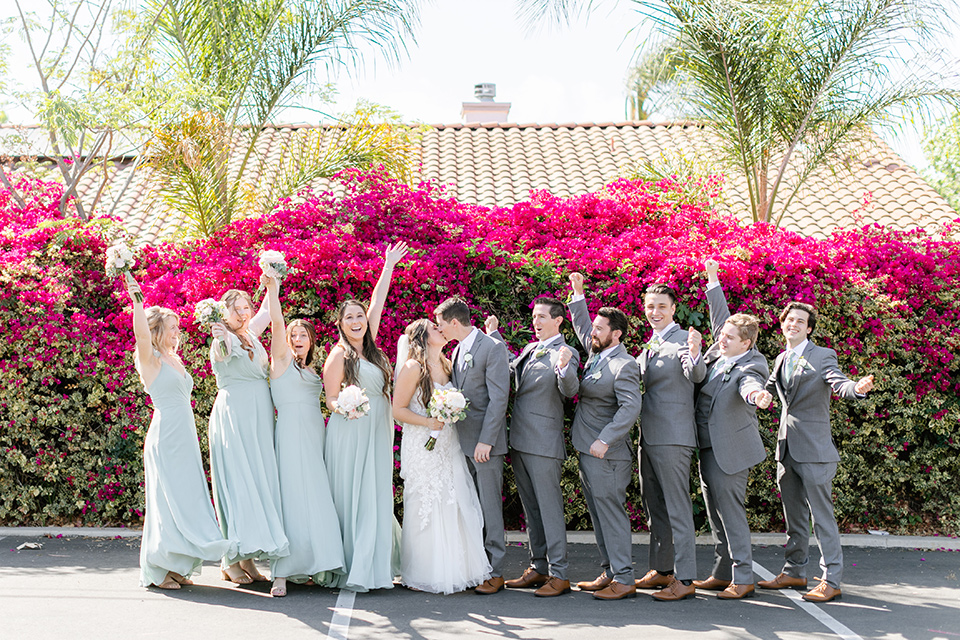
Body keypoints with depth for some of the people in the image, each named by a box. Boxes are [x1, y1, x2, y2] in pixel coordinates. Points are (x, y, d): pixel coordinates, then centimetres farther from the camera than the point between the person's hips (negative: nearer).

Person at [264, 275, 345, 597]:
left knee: (317, 501, 2)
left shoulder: (312, 370, 21)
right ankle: (282, 574, -10)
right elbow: (276, 323, -9)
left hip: (316, 436, 6)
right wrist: (272, 290, -18)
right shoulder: (282, 359, 4)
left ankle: (313, 566, 8)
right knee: (294, 500, -11)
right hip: (292, 435, -6)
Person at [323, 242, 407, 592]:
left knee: (377, 496, 7)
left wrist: (389, 266, 19)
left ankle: (375, 561, 14)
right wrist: (344, 408, -25)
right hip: (351, 432, -6)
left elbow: (377, 303, 15)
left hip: (377, 432, 6)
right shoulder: (339, 355, -5)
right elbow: (330, 399, -3)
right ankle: (351, 568, -1)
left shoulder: (369, 346, 10)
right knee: (351, 497, -4)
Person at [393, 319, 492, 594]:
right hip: (422, 447, -6)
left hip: (448, 445, 6)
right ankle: (424, 575, 11)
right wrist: (428, 422, -19)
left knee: (454, 507, 5)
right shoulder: (413, 368, -8)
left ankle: (453, 570, 16)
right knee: (425, 509, -1)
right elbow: (398, 410, -9)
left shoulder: (447, 365, 13)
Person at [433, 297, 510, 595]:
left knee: (490, 507, -3)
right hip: (463, 441, 8)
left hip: (485, 443, -8)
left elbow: (499, 398, -15)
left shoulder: (492, 348, -11)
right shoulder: (458, 350, 16)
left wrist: (485, 441, -19)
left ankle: (494, 572, 5)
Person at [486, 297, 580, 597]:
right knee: (531, 510, 14)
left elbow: (570, 390, -24)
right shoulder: (530, 349, 16)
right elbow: (509, 370, 34)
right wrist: (494, 335, 34)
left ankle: (559, 575, 1)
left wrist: (564, 370, -44)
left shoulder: (565, 354, -8)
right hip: (520, 442, 8)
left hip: (544, 445, -8)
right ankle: (538, 568, 23)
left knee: (550, 509, -5)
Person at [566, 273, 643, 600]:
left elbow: (631, 408, -25)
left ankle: (624, 580, 1)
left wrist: (605, 440, -30)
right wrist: (578, 294, 21)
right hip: (588, 451, 9)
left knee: (611, 514, -5)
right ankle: (609, 574, 22)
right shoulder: (597, 352, 10)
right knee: (599, 515, 13)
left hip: (607, 454, -9)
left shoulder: (624, 365, -16)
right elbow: (582, 327, 28)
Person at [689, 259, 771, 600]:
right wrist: (713, 280, 19)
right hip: (708, 445, 9)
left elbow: (749, 384, -39)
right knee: (716, 512, 15)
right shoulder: (718, 350, 5)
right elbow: (720, 315, 20)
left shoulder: (752, 364, -16)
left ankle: (743, 579, 3)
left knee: (731, 512, -6)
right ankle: (722, 574, 26)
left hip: (731, 448, -9)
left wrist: (756, 395, -62)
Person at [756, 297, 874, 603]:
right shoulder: (781, 360, 14)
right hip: (787, 449, 7)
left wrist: (857, 387, -43)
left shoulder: (823, 357, -5)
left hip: (814, 450, -7)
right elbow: (766, 390, 26)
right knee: (794, 516, 15)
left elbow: (840, 385, -21)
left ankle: (831, 580, 2)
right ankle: (794, 572, 26)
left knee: (822, 516, -4)